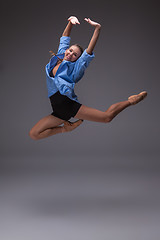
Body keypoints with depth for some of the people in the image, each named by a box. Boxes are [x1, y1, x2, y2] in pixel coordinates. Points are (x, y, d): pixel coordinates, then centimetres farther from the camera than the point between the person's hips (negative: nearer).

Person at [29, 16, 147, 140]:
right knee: (34, 134, -6)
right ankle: (66, 128, 11)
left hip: (71, 105, -5)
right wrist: (70, 22, -2)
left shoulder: (73, 68, -5)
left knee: (107, 117, -7)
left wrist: (97, 29, -23)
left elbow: (89, 51, -15)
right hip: (58, 112, 5)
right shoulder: (56, 59, 8)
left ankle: (130, 101, 18)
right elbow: (65, 38, 12)